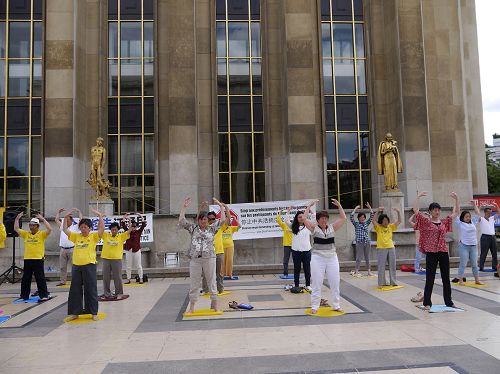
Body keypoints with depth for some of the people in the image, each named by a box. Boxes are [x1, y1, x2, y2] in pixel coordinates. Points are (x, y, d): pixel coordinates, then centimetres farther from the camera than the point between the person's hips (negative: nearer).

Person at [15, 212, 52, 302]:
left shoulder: (42, 234, -3)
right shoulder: (26, 234, 11)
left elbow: (49, 229, -19)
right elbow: (16, 229, 13)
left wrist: (43, 219, -19)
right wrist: (17, 218, 6)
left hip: (38, 259, -5)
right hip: (27, 260, 5)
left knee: (40, 278, -2)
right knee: (25, 279, 13)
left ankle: (44, 295, 4)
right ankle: (24, 295, 24)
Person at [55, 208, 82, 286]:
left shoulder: (75, 227, 4)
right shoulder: (62, 227, 17)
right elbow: (56, 220, 23)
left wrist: (78, 211, -1)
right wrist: (59, 212, 22)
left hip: (72, 249, -5)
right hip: (63, 249, 5)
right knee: (62, 266, 9)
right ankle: (62, 281, 17)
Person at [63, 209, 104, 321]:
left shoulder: (94, 236, 0)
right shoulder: (76, 236, 11)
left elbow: (102, 229, -15)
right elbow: (65, 229, 10)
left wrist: (100, 216, -19)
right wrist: (66, 217, 2)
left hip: (89, 265, -4)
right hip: (76, 266, 4)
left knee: (91, 290, 2)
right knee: (75, 290, 8)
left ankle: (94, 313, 11)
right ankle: (74, 313, 19)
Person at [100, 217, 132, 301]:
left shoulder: (121, 236, 2)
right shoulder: (106, 235, 5)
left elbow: (129, 230, -6)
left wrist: (126, 219, -13)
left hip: (117, 259, -2)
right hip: (106, 259, 2)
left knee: (117, 277, 4)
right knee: (106, 277, 8)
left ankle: (119, 293, 13)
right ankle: (107, 294, 18)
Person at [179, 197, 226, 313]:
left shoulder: (212, 228, 8)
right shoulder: (193, 228, 9)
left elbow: (222, 220, 2)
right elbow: (181, 221, 2)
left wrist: (221, 206, 2)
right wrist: (184, 207, -1)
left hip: (209, 258, 0)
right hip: (195, 259, 1)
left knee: (212, 282, 5)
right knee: (194, 283, 6)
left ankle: (214, 305, 16)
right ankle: (192, 306, 14)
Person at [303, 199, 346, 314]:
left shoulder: (332, 227, 6)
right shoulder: (314, 228, -1)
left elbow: (344, 218, 2)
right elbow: (304, 219, -12)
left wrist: (339, 205, -4)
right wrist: (310, 206, -12)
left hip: (332, 257, 3)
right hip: (317, 258, -3)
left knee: (335, 282, 7)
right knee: (316, 283, 1)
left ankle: (336, 305, 20)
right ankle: (314, 306, 11)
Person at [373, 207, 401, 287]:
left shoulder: (390, 227, 10)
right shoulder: (378, 227, -1)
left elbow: (399, 221, 5)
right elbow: (374, 221, -18)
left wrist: (398, 212, -10)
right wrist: (378, 212, -28)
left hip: (391, 247, 4)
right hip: (381, 248, -4)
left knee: (392, 265, 10)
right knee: (381, 267, 1)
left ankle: (393, 282, 20)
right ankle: (382, 283, 8)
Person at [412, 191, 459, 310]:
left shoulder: (444, 222, 10)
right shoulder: (426, 221, -2)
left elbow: (456, 212, 16)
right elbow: (415, 210, -11)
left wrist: (456, 199, 6)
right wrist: (418, 196, -16)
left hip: (444, 252, 4)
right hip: (431, 253, -4)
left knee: (446, 278, 11)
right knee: (430, 279, 0)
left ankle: (449, 302, 22)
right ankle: (427, 303, 8)